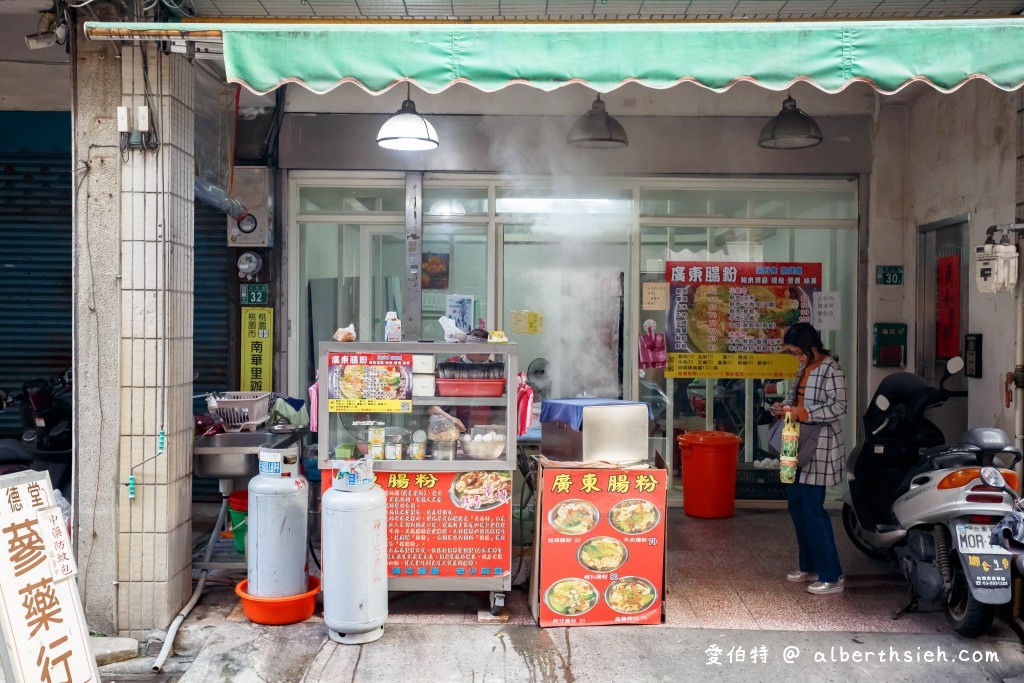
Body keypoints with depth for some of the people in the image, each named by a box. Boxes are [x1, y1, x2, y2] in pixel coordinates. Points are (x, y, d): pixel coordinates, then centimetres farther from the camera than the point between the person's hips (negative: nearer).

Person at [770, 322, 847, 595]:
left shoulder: (830, 370, -15)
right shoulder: (804, 369, 12)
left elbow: (839, 407, -21)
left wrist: (802, 414, -25)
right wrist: (783, 407, 3)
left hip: (820, 447, -9)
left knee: (813, 508, -8)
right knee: (797, 505, 13)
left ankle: (832, 577, -1)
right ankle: (809, 567, 26)